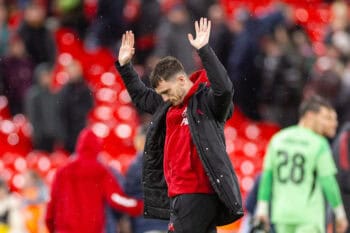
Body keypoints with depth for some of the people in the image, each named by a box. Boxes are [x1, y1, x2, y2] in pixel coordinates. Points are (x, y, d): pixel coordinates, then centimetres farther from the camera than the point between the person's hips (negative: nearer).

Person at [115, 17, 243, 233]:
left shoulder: (205, 101, -8)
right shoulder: (170, 105, 16)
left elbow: (224, 88, -29)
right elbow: (141, 96, 32)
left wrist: (204, 51, -32)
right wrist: (124, 66, 23)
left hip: (198, 194, -9)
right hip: (179, 194, 9)